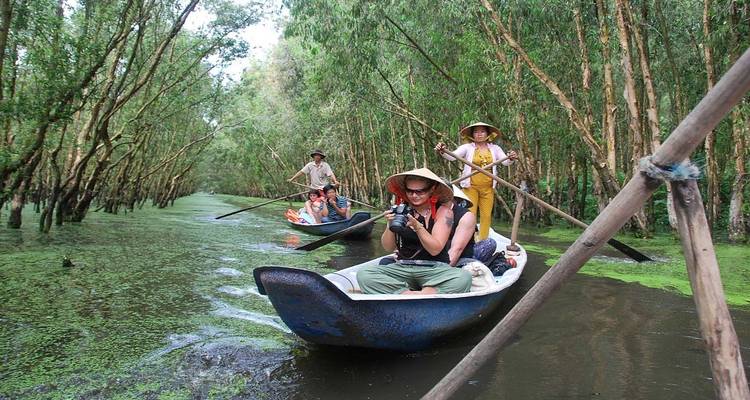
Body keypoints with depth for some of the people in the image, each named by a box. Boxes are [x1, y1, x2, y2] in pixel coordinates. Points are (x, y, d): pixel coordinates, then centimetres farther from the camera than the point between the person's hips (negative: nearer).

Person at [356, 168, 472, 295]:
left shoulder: (443, 211, -2)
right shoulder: (401, 209, 4)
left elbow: (435, 249, -10)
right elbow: (388, 248, 4)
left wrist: (417, 226, -23)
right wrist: (391, 226, -14)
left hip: (435, 269, -2)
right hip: (402, 268, 2)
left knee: (464, 278, -33)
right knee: (363, 275, -21)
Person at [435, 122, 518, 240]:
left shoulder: (495, 148, 7)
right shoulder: (467, 147, -2)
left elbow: (505, 161, -3)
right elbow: (452, 156, -15)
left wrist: (511, 158, -27)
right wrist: (443, 151, -37)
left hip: (488, 187, 3)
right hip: (471, 187, -3)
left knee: (486, 216, 7)